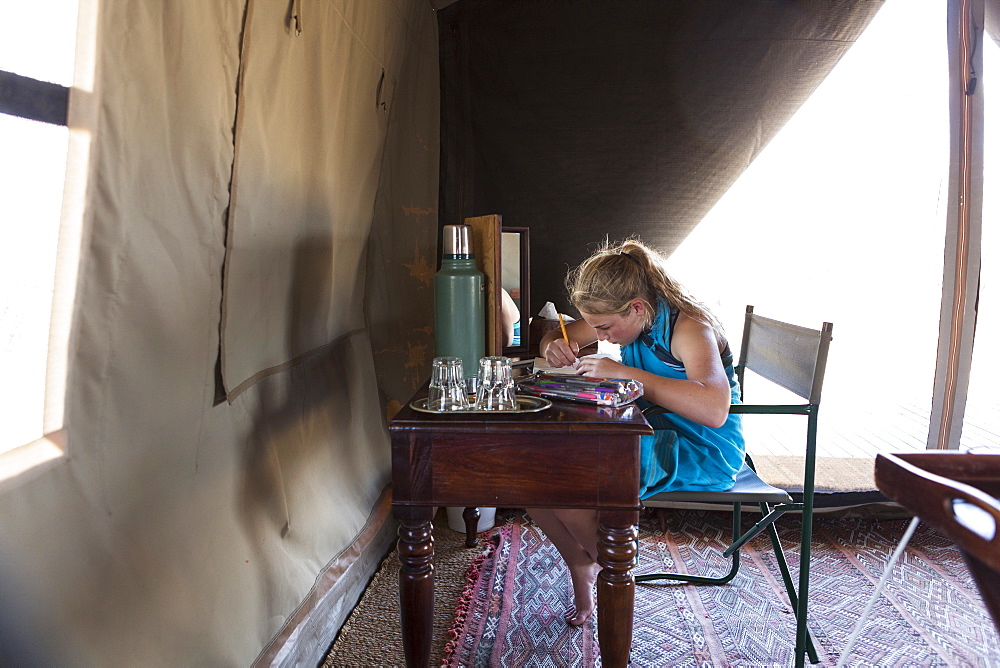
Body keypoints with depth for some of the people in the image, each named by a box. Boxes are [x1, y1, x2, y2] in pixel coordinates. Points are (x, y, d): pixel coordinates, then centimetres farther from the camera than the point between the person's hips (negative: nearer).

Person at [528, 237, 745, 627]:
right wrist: (554, 347, -12)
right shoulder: (625, 317, 0)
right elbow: (557, 337, 14)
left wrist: (625, 374, -37)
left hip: (701, 455, -8)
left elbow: (714, 409, -40)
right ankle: (580, 565, 12)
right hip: (649, 437, 8)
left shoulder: (687, 327, -22)